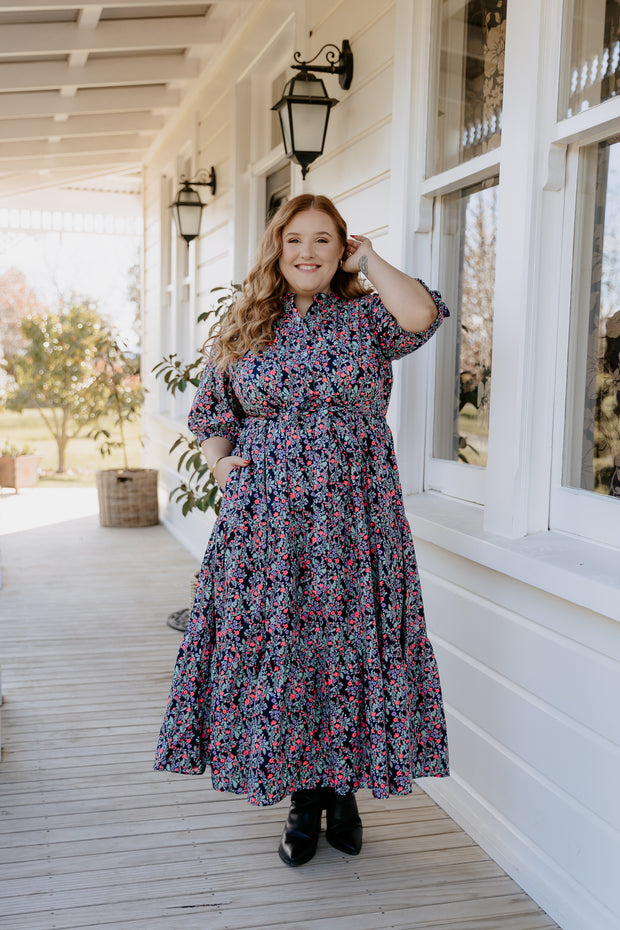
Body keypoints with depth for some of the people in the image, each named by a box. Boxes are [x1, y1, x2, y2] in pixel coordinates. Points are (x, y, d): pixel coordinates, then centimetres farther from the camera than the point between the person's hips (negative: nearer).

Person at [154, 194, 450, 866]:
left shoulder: (365, 315, 3)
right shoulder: (245, 326, 10)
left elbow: (423, 317, -18)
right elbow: (210, 409, 18)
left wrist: (370, 262, -5)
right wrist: (219, 461, 1)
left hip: (353, 516, -2)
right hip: (265, 519, 2)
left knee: (345, 642, 4)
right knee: (274, 651, 5)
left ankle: (343, 790, 24)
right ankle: (303, 800, 23)